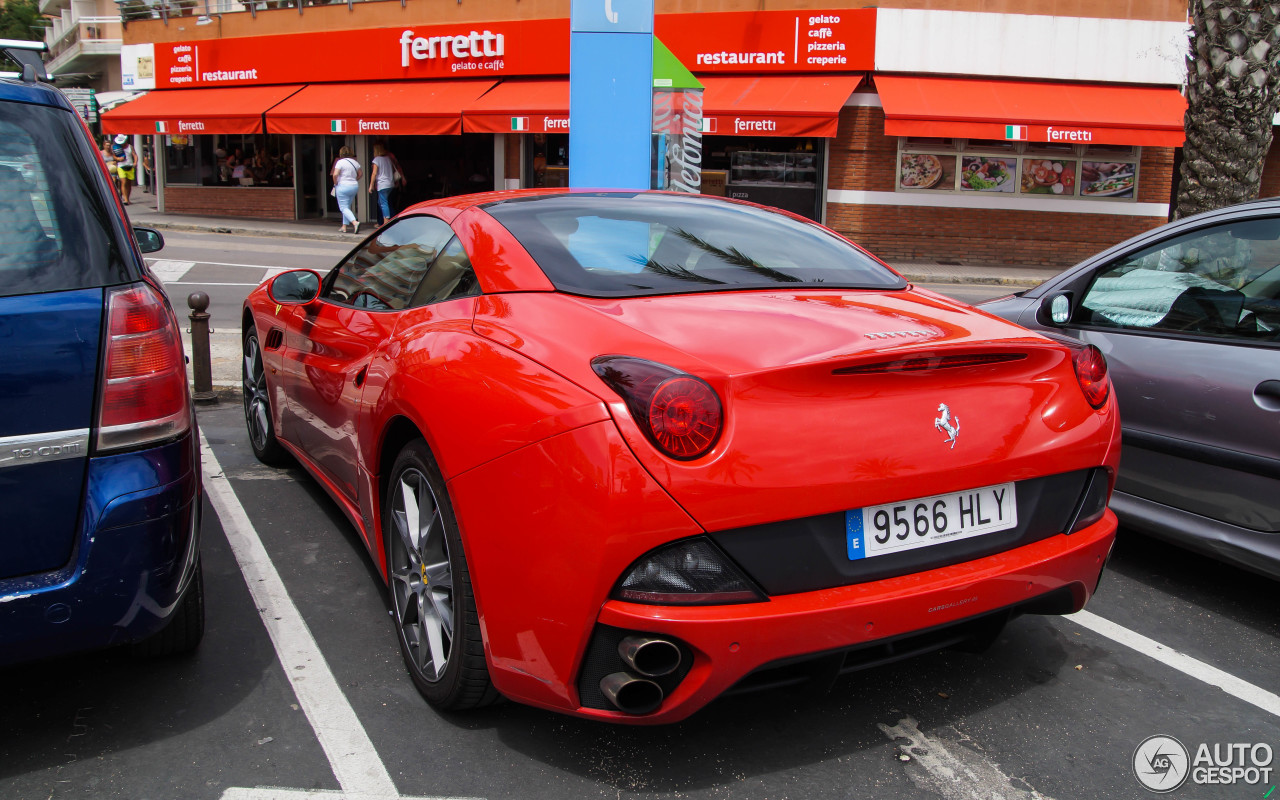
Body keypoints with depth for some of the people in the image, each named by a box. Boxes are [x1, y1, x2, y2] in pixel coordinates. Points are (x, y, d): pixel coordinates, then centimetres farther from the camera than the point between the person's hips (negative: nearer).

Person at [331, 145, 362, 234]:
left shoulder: (340, 162, -11)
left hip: (343, 186, -6)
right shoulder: (354, 162, 6)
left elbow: (335, 174, -20)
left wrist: (335, 183, -5)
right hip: (354, 186, 6)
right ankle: (344, 226, 17)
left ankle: (355, 222, -26)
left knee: (343, 208, -5)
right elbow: (361, 173, 18)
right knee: (347, 207, 16)